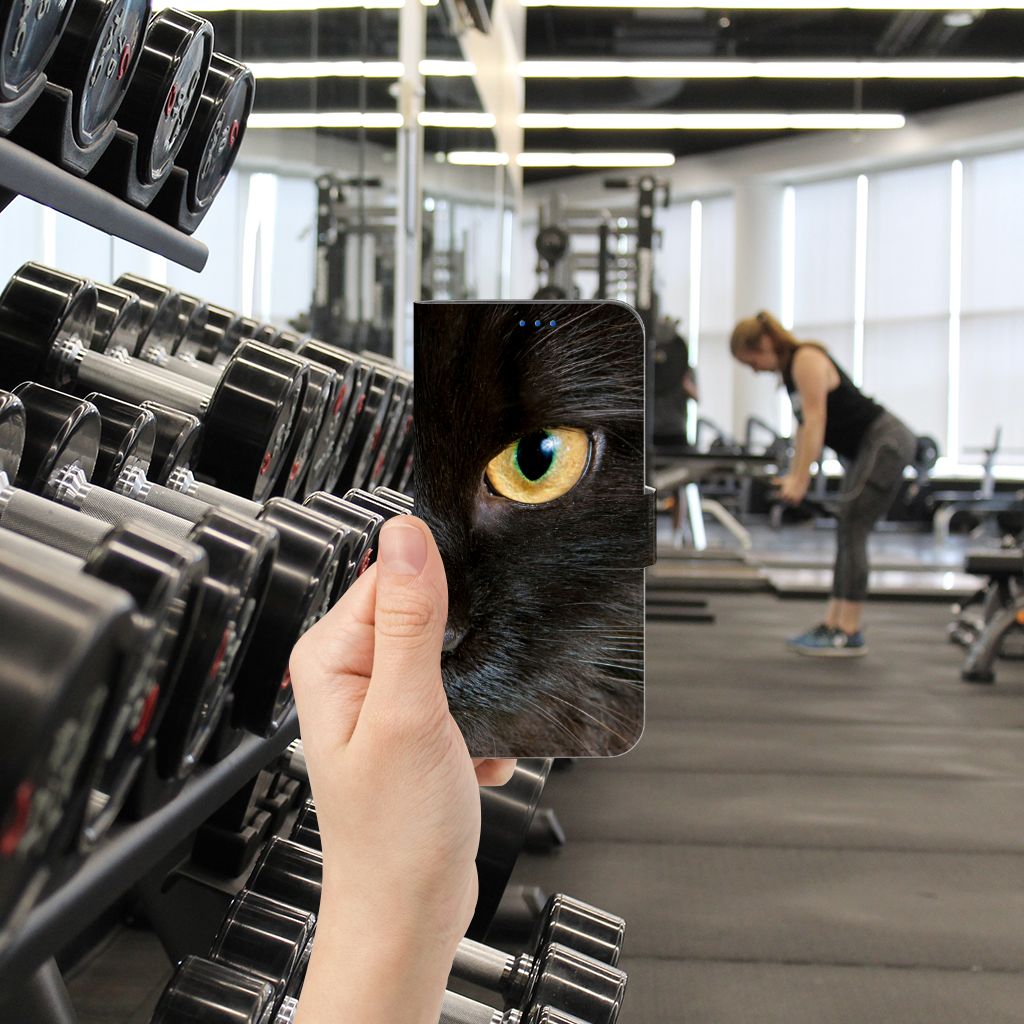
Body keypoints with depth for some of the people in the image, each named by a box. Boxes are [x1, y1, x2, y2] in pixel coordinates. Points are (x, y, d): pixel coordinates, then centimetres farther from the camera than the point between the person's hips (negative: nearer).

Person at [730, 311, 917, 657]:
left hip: (887, 443, -10)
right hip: (867, 448, 10)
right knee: (848, 534, 9)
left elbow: (815, 421, -21)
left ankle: (849, 634, -10)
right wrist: (793, 475, 11)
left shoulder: (807, 360, -16)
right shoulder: (790, 369, 12)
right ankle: (832, 624, 12)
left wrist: (800, 480, -23)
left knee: (851, 531, -12)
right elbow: (804, 426, 15)